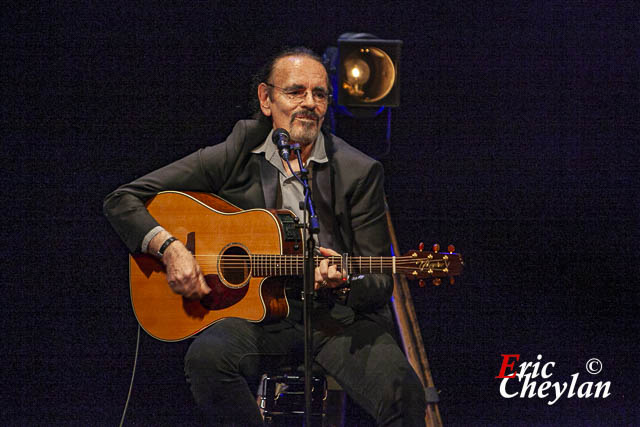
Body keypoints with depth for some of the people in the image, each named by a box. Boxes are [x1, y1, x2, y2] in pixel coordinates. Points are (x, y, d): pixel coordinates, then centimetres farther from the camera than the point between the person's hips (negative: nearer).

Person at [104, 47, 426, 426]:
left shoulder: (360, 172, 2)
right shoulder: (235, 157, 3)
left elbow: (379, 284, 2)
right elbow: (123, 200, 5)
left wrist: (342, 280, -22)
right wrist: (168, 246, -14)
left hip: (338, 316, 0)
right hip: (258, 311, 1)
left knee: (401, 391, -30)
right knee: (207, 356, -33)